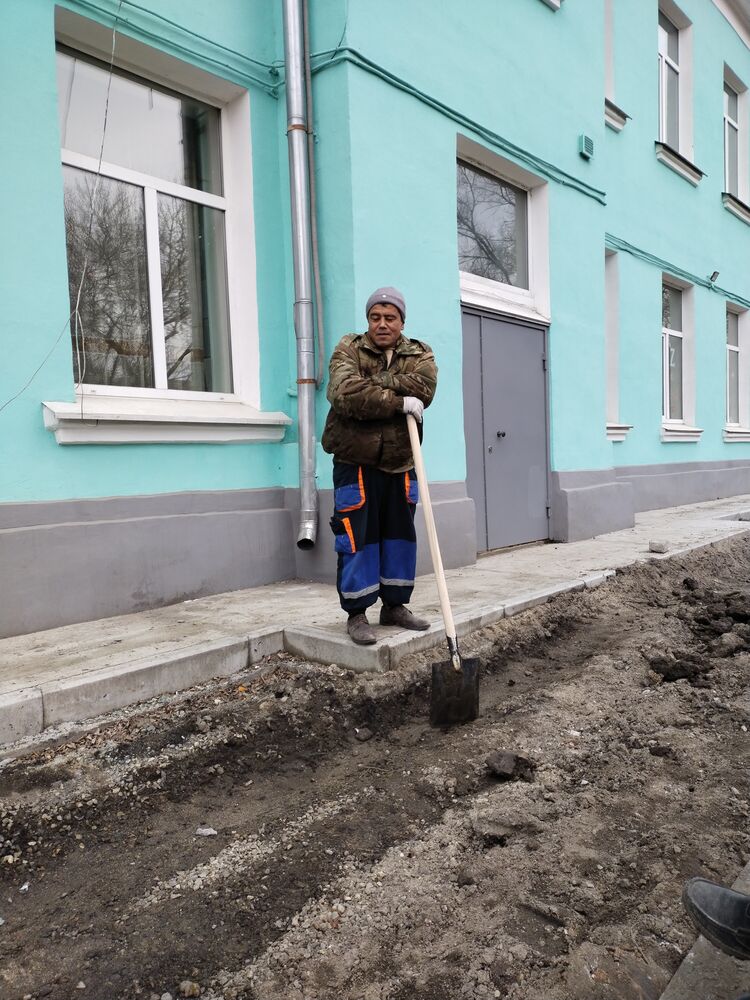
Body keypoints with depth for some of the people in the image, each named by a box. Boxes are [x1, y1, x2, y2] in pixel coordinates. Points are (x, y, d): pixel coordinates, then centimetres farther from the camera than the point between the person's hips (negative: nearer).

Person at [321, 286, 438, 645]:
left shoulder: (419, 355, 6)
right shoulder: (349, 350, -2)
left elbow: (422, 387, -18)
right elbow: (344, 394, -22)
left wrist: (370, 387, -20)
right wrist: (398, 402, -23)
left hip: (400, 465, 4)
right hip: (355, 464, -4)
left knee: (401, 535, 11)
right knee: (357, 538, -3)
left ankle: (394, 605, 26)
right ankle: (357, 613, 9)